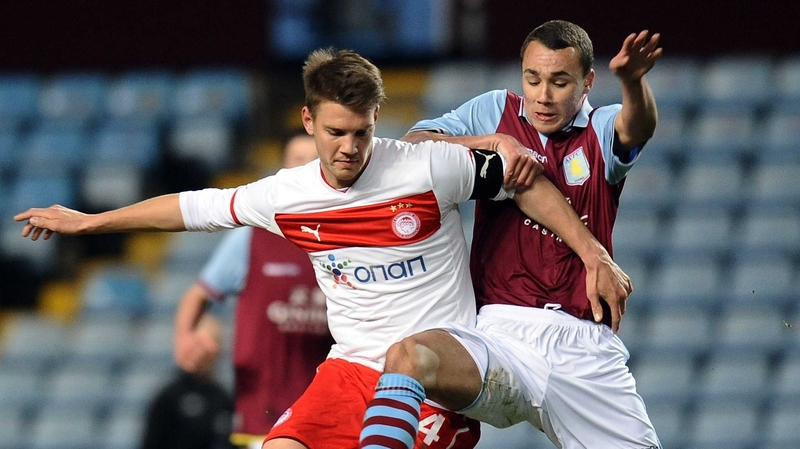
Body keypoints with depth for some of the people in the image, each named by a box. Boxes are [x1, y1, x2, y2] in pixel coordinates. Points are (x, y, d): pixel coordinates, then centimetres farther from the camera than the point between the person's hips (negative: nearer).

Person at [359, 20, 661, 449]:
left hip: (585, 350, 1)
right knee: (408, 356, -31)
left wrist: (632, 81, -39)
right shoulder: (495, 112, 13)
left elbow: (637, 126, -14)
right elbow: (412, 144, 8)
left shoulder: (603, 130, 9)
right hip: (504, 330, -1)